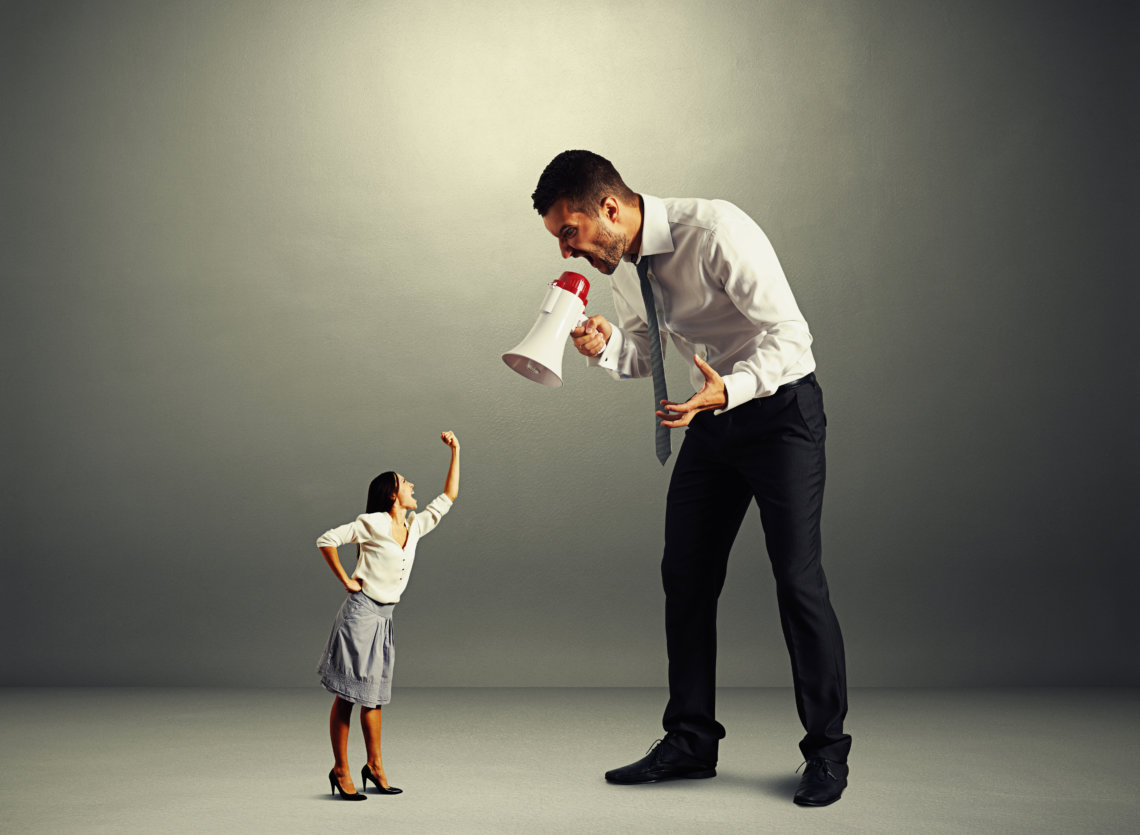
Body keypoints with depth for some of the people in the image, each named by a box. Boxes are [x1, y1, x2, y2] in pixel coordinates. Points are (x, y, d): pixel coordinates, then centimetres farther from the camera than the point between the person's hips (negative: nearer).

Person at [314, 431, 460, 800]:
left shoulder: (414, 527, 10)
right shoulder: (372, 524, -10)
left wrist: (455, 452, 14)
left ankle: (374, 766, 20)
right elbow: (326, 540, -9)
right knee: (346, 694, -1)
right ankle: (340, 770, 5)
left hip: (385, 618, 7)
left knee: (372, 694, 13)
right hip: (361, 612, -7)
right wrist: (346, 580, -7)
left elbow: (447, 498, 16)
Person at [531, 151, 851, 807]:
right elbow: (644, 354, 10)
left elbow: (790, 334, -25)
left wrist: (727, 390, -41)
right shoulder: (623, 263, -1)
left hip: (781, 409, -7)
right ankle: (691, 741, 18)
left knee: (798, 578, -8)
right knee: (685, 574, 6)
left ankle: (827, 752, 7)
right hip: (714, 414, 8)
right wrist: (607, 346, -13)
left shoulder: (716, 232, -25)